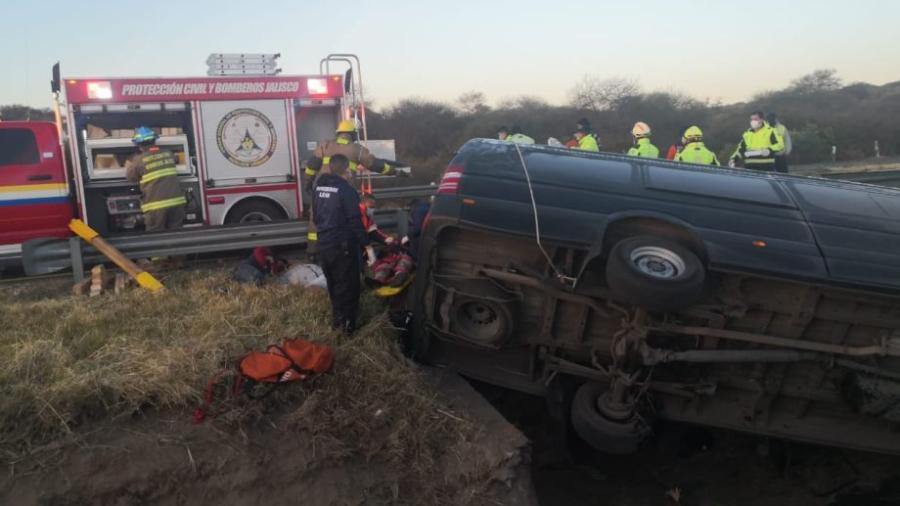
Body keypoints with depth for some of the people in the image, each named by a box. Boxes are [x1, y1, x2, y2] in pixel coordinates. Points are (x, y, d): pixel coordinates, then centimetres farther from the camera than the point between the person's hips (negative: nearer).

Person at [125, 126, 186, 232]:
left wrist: (128, 165, 31)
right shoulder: (168, 154, 9)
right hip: (176, 201, 4)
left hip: (156, 205, -4)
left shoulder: (139, 159, -3)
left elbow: (130, 177, 10)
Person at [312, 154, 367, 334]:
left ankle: (337, 319, 32)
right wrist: (366, 243, -11)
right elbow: (355, 221, -18)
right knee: (348, 286, 4)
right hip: (343, 246, -7)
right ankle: (348, 324, 10)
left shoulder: (319, 186, 7)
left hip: (324, 245, 7)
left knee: (334, 284, 20)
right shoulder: (346, 190, -17)